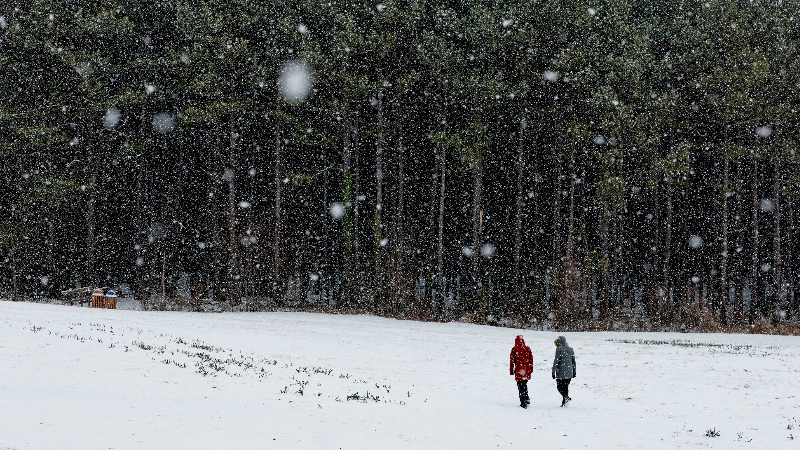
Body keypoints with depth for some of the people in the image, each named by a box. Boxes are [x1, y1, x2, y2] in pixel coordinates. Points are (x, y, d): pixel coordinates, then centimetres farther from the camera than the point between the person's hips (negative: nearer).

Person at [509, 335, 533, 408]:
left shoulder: (514, 349, -5)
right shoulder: (527, 348, 4)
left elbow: (512, 360, -3)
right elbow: (531, 359, 9)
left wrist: (511, 370, 5)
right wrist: (531, 368, 19)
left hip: (519, 369, -4)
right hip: (527, 369, 4)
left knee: (520, 386, 0)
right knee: (524, 384, 23)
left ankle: (523, 403, -3)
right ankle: (527, 398, 19)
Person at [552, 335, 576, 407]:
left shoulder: (559, 349, -10)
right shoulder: (570, 349, 10)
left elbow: (556, 361, -12)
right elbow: (573, 362, 15)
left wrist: (553, 371, -7)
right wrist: (574, 372, 22)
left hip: (561, 372, -6)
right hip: (569, 373, 6)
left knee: (559, 387, 1)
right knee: (565, 387, 14)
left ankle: (566, 397, -20)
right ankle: (564, 402, 13)